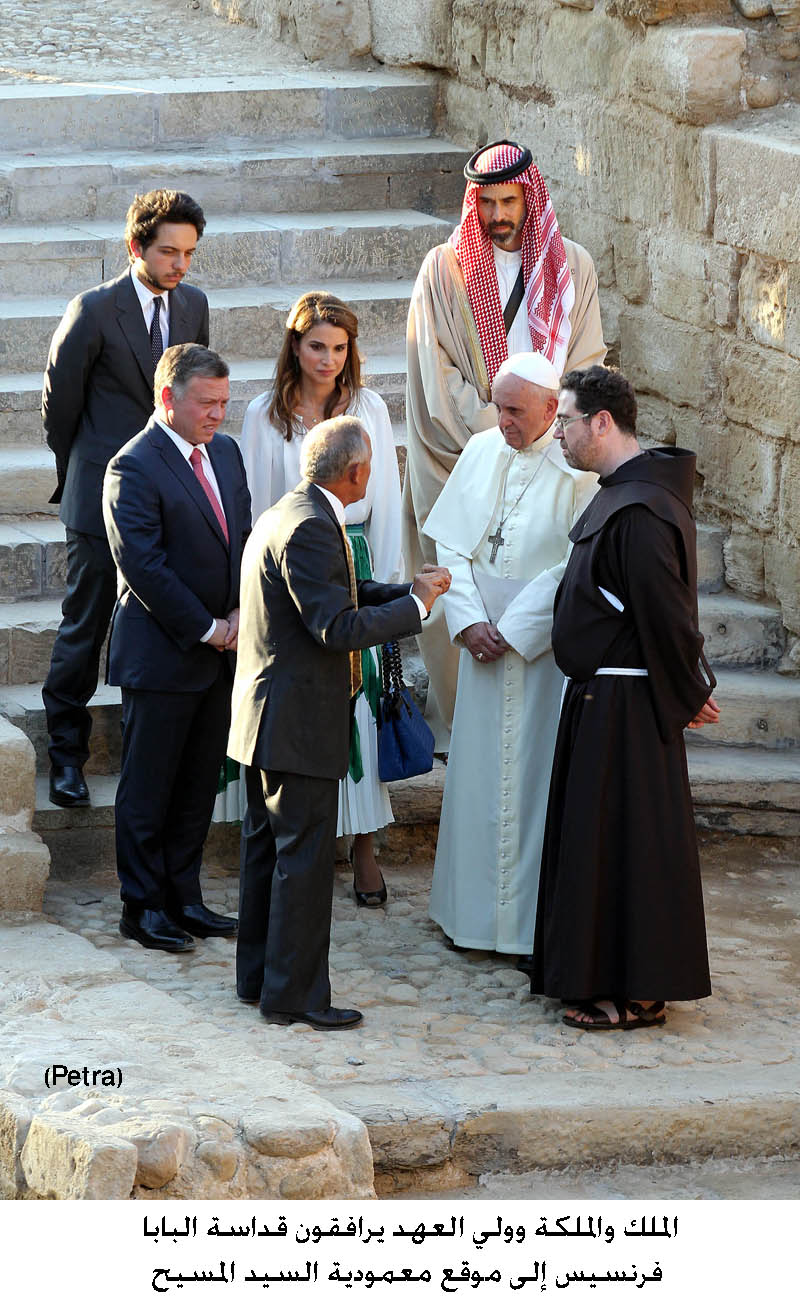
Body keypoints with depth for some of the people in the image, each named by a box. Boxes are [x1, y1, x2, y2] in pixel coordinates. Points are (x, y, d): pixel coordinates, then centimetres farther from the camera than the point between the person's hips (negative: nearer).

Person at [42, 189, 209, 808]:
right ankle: (67, 752, 12)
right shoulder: (94, 311, -12)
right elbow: (59, 403, -2)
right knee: (85, 625, 2)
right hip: (104, 495, -4)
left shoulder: (194, 304, 5)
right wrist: (81, 473, 9)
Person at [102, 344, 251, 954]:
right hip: (162, 654, -7)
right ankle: (144, 907, 12)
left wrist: (239, 612, -2)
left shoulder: (226, 452, 10)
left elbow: (244, 538, 13)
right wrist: (205, 629, -15)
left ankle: (184, 897, 23)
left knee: (199, 785, 13)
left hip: (220, 650, 7)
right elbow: (144, 566, -19)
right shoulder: (134, 468, -15)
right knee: (149, 789, 3)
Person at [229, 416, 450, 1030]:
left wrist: (410, 590, 13)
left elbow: (339, 596, 19)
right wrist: (415, 604, -15)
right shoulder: (311, 528, -21)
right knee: (305, 857, -4)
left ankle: (259, 976, 25)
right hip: (298, 721, -11)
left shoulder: (287, 514, 12)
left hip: (265, 718, 11)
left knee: (267, 845, 17)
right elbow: (337, 629, -25)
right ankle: (294, 992, 1)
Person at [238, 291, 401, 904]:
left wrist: (386, 581, 1)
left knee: (359, 700, -5)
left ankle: (365, 848, 1)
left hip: (353, 567, 0)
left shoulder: (369, 408, 5)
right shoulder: (265, 413, 2)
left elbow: (386, 500, 6)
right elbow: (254, 502, 5)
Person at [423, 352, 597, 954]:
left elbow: (575, 570, -14)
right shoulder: (481, 452, 5)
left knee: (535, 779, -1)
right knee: (478, 773, 9)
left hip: (547, 650, -5)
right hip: (484, 640, 5)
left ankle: (534, 922, 8)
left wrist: (514, 631, -13)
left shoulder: (579, 470, -12)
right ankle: (474, 910, 20)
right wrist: (469, 622, -6)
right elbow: (451, 544, 5)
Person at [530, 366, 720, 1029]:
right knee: (595, 837, 16)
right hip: (602, 699, 10)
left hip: (623, 709, -10)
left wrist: (691, 695, -11)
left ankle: (636, 994, 6)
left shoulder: (639, 512, -23)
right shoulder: (622, 494, 9)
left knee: (624, 843, -2)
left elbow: (667, 616, -22)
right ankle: (597, 975, 26)